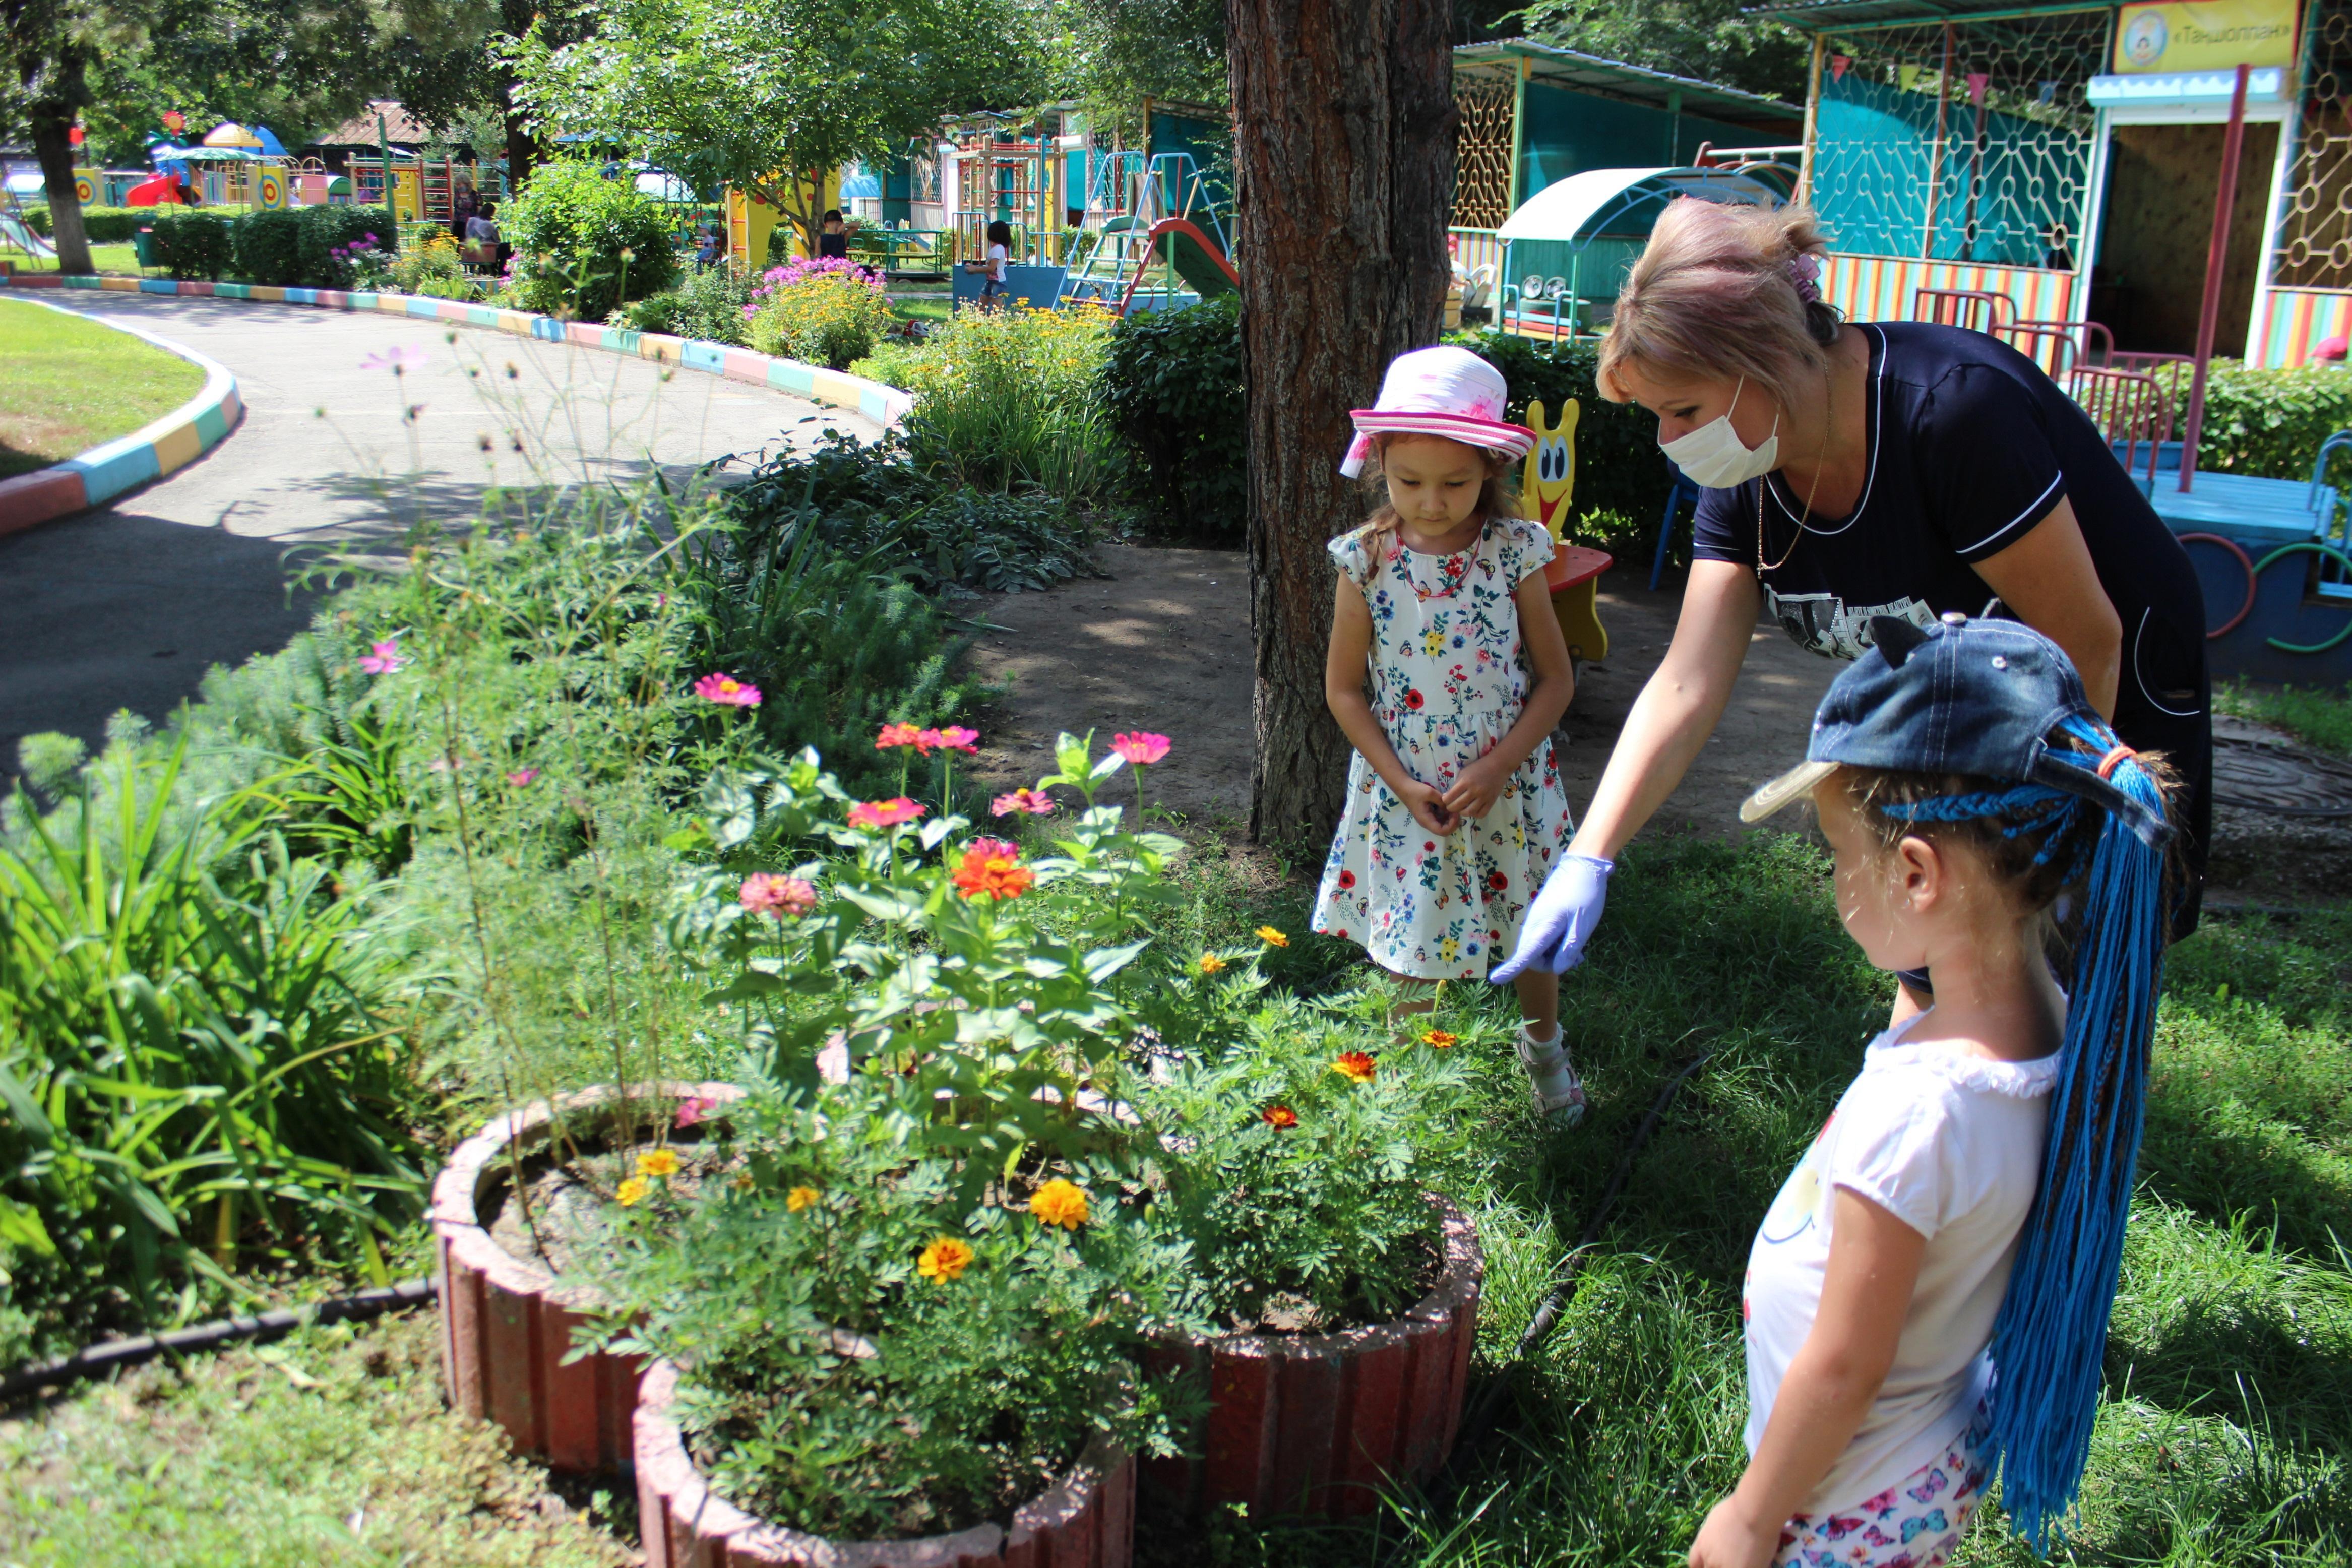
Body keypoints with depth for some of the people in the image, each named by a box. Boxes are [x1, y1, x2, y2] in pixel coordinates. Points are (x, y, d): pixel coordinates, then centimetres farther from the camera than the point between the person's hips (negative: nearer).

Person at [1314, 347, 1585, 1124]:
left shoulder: (1515, 551, -10)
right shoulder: (1368, 560, -9)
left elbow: (1556, 679, -4)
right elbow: (1344, 688, -2)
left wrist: (1498, 769, -15)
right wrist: (1403, 783, -12)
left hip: (1506, 789, 1)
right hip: (1405, 791, -1)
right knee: (1413, 948, 6)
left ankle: (1543, 1047, 46)